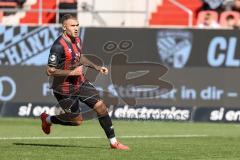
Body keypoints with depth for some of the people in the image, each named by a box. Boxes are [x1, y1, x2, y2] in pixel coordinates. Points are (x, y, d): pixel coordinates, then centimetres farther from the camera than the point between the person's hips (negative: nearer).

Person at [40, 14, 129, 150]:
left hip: (80, 82, 7)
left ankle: (113, 142, 5)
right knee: (77, 121, 4)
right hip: (65, 89, -7)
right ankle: (48, 119, 31)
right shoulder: (59, 46, -26)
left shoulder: (77, 39, 1)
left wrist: (97, 67, 12)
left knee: (101, 106, -4)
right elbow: (50, 71, -26)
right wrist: (72, 72, -26)